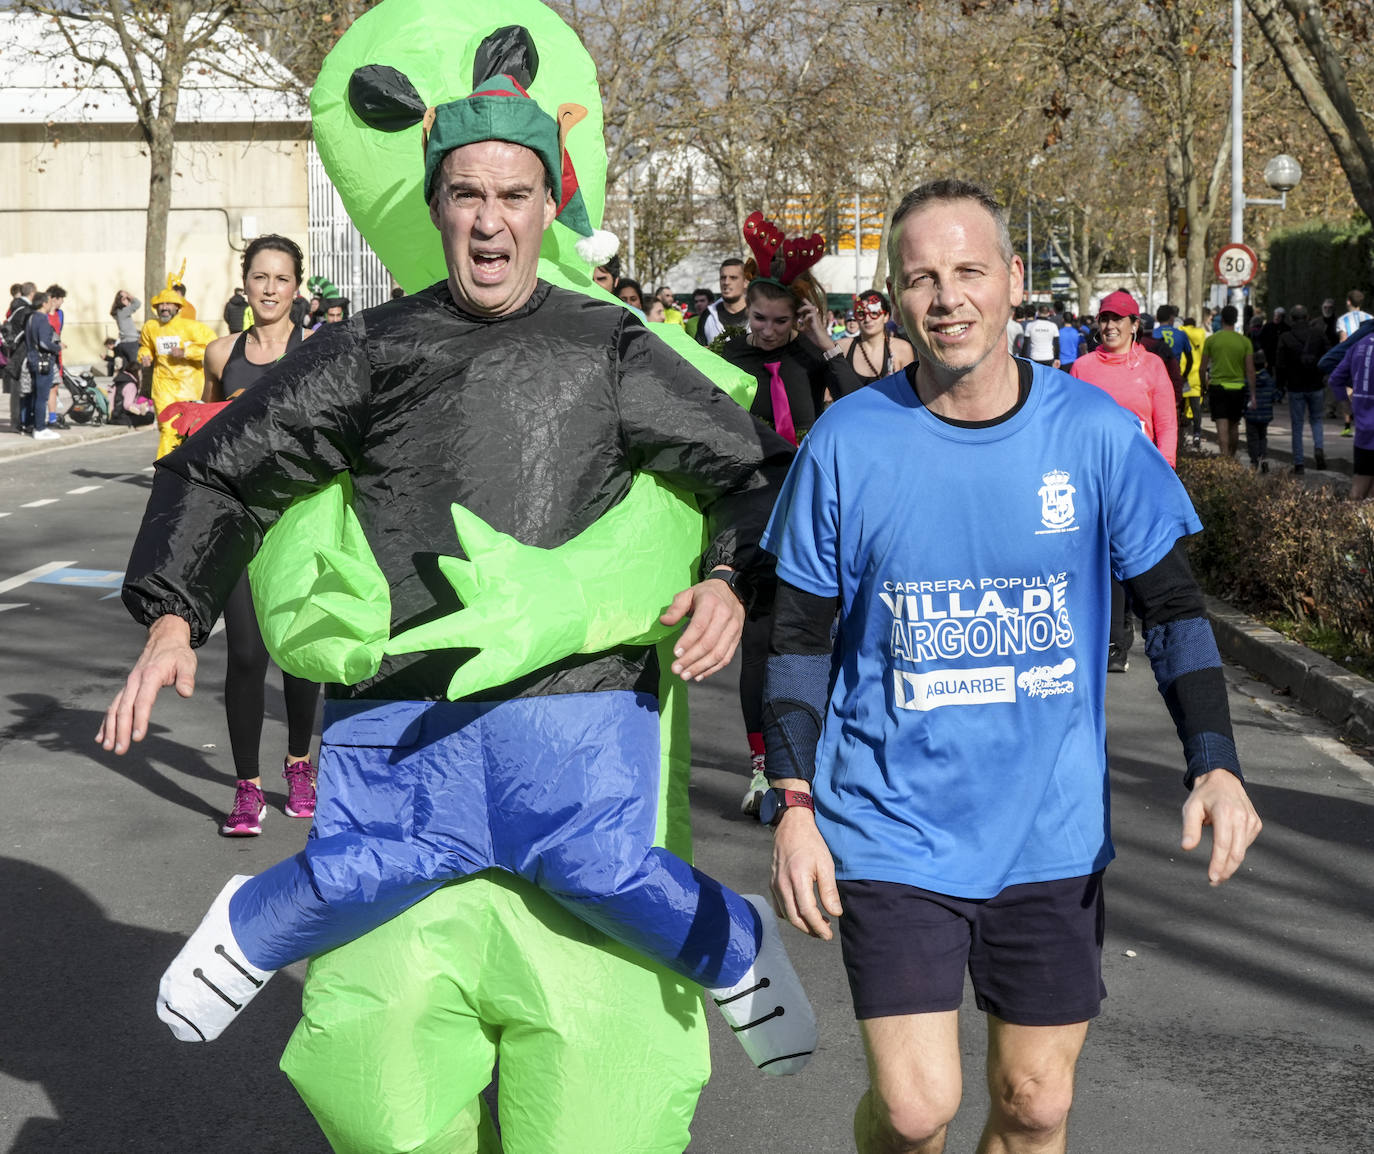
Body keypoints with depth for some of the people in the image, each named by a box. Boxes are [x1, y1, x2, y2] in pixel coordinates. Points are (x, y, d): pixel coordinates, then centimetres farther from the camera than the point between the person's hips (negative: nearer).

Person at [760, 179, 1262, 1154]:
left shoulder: (1096, 432, -5)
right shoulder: (848, 442, -7)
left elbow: (1171, 603, 4)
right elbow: (802, 637, 1)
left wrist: (1215, 764, -8)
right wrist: (793, 807, -5)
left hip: (1053, 834, 2)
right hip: (893, 829, -2)